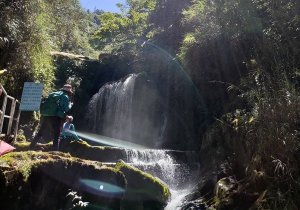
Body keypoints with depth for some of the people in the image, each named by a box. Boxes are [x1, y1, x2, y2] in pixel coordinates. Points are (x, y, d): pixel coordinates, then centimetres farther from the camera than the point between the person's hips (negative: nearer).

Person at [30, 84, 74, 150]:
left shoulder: (53, 94, 21)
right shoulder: (65, 97, 1)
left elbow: (43, 104, 20)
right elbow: (66, 108, -6)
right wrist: (70, 104, 11)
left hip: (45, 116, 6)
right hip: (55, 117, -6)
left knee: (40, 133, 20)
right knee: (56, 136, 0)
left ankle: (31, 147, 28)